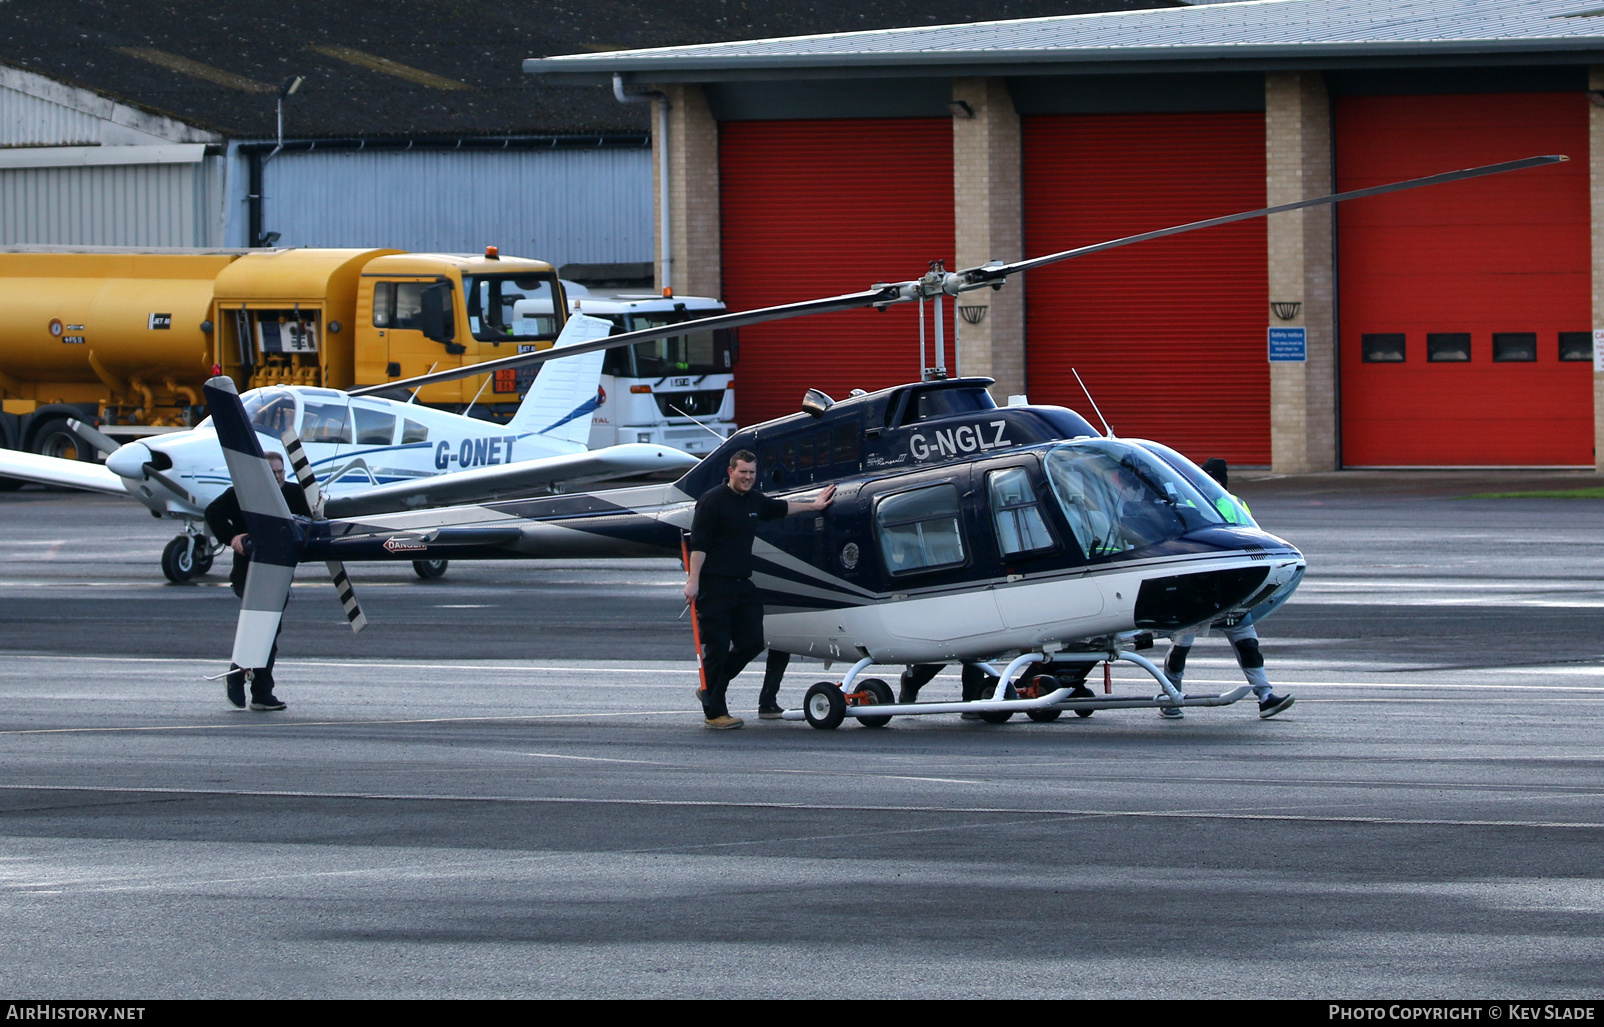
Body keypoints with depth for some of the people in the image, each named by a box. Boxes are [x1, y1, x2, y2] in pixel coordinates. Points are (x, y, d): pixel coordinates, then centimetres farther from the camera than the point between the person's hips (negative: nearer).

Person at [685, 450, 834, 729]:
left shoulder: (754, 501, 14)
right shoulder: (713, 500, -10)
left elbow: (780, 508, 36)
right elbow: (698, 543, -15)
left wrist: (813, 506, 44)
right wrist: (693, 580, -22)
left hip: (742, 585, 8)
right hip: (713, 585, -8)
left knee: (751, 642, 6)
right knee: (718, 647, -6)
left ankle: (710, 690, 23)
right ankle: (714, 712, 0)